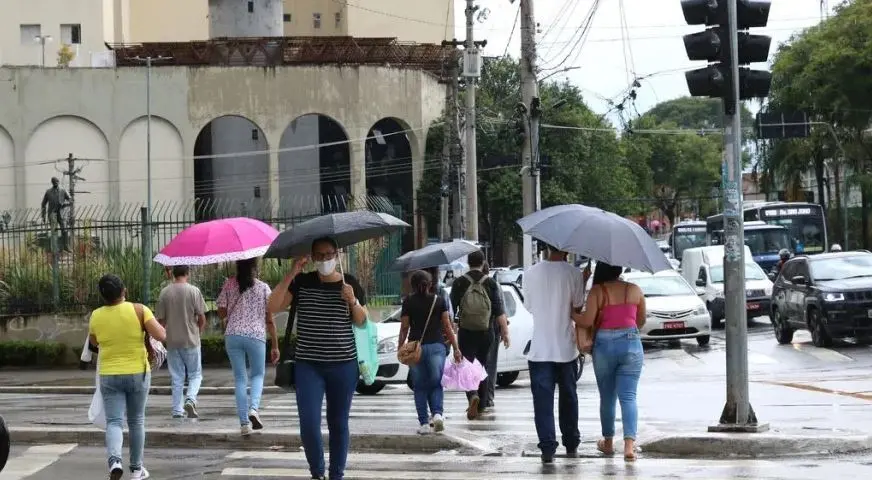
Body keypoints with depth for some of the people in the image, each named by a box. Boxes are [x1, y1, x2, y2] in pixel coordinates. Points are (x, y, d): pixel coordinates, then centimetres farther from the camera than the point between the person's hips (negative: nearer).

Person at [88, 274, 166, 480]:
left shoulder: (96, 316, -3)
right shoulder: (139, 310, -10)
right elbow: (161, 335, -15)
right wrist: (155, 324, 4)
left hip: (109, 376, 0)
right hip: (138, 374, 0)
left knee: (113, 422, 0)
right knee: (136, 421, 14)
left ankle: (114, 460, -25)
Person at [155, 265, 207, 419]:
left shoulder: (164, 292, -1)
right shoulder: (193, 291, -8)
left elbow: (160, 319, 3)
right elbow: (202, 318, -6)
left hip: (172, 342, 2)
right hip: (191, 341, -2)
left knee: (176, 378, 10)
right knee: (195, 374, 9)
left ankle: (177, 411, 10)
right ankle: (190, 399, -14)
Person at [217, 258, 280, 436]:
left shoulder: (229, 285, 3)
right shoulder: (263, 288, 1)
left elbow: (221, 312, 3)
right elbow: (269, 319, 0)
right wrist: (275, 346, 5)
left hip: (232, 335, 1)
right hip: (256, 336, -1)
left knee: (240, 378, 8)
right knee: (258, 374, 15)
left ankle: (244, 422, 3)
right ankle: (253, 408, -12)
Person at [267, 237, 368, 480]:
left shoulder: (350, 283, 4)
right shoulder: (301, 282, 1)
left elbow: (362, 322, 6)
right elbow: (273, 307, -8)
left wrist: (353, 301, -14)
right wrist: (291, 274, -15)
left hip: (343, 365, 1)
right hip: (308, 366, -1)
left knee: (338, 424, 7)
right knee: (309, 424, -9)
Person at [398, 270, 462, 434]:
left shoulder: (408, 302, 1)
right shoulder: (439, 300, 5)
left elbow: (404, 328, 0)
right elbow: (447, 326, 3)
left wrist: (400, 347, 8)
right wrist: (456, 348, 6)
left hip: (416, 347, -1)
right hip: (437, 346, 1)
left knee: (420, 387, 7)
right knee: (436, 384, 10)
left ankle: (424, 423, 3)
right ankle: (437, 413, -13)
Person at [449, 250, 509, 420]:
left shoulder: (459, 283, -3)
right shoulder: (490, 283, -1)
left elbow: (451, 308, 0)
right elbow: (499, 311, -3)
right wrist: (505, 331, 1)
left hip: (465, 332, -2)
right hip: (485, 332, 2)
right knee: (482, 366, 15)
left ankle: (473, 396, -27)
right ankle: (481, 405, 23)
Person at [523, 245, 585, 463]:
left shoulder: (532, 272, -3)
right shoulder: (574, 273, -8)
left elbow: (529, 305, 7)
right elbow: (578, 306, -6)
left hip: (540, 348, 0)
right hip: (566, 346, 0)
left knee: (543, 399, 0)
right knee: (568, 396, 15)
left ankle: (548, 447, -8)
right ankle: (571, 445, 24)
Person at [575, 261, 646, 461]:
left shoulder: (597, 291, -8)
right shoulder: (635, 290, 2)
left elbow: (587, 321, -15)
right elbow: (641, 320, 12)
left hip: (604, 345, -1)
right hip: (631, 344, 1)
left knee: (607, 397, 15)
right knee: (628, 396, -3)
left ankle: (608, 442, 27)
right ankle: (629, 443, -19)